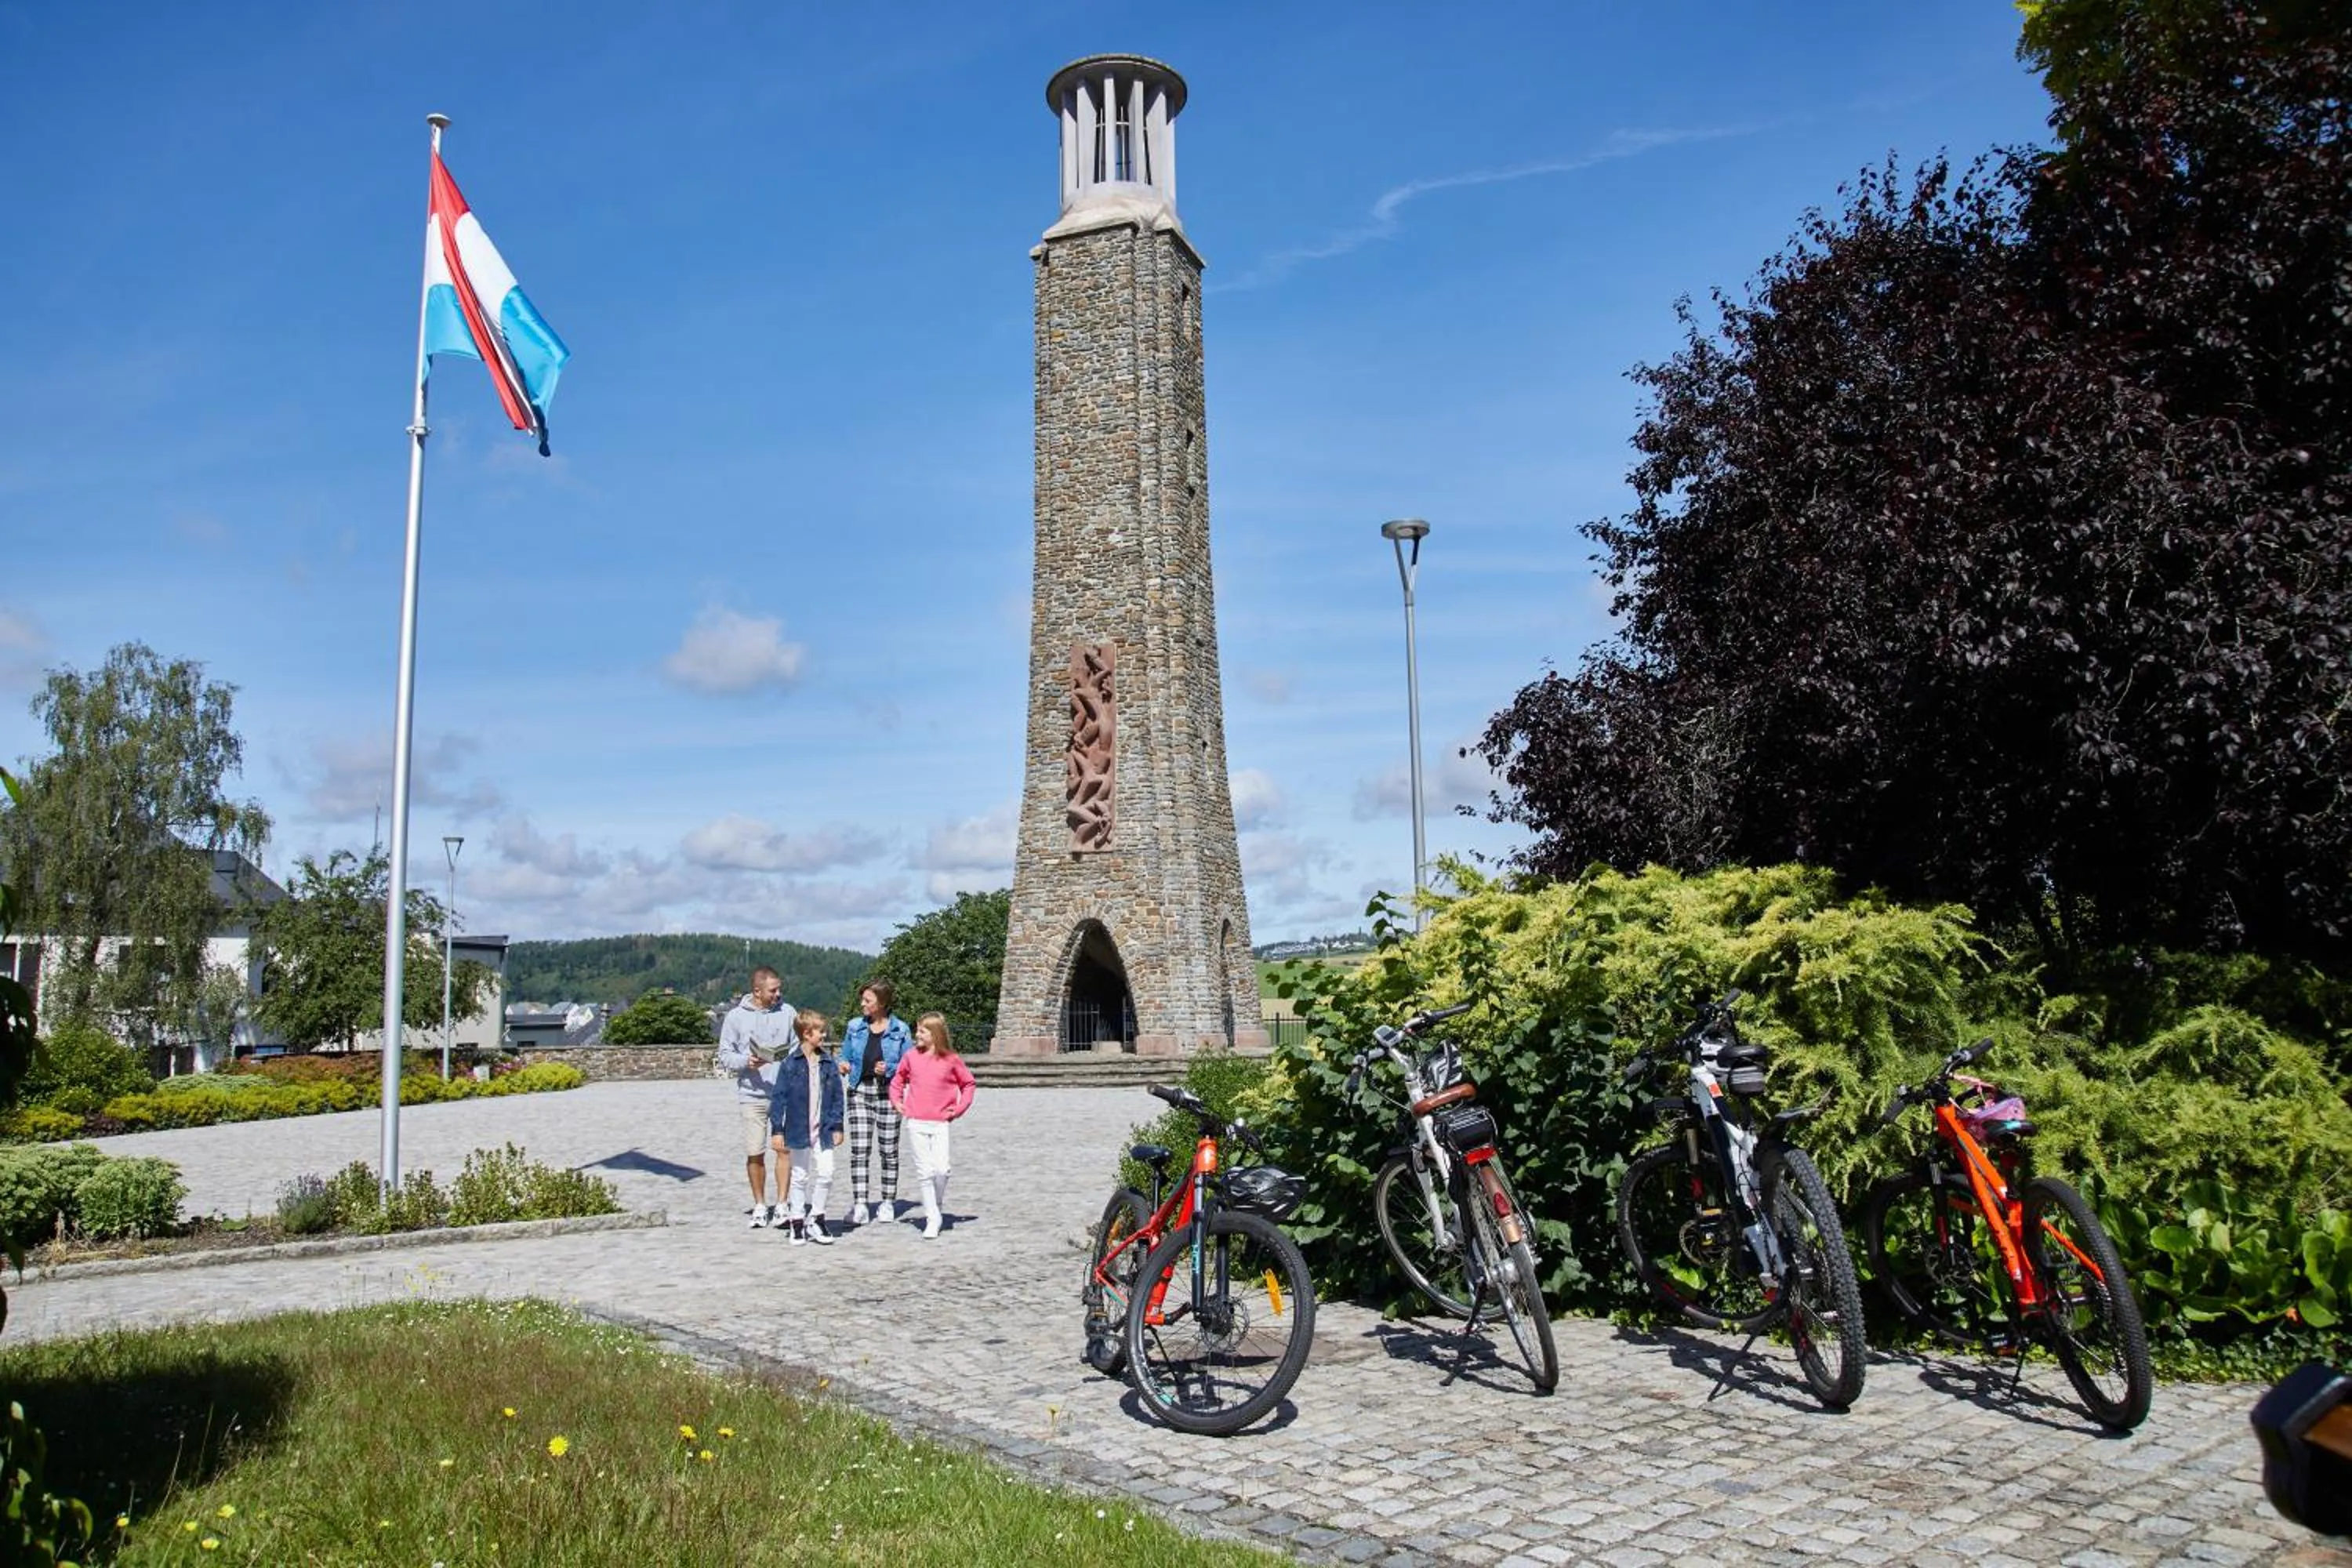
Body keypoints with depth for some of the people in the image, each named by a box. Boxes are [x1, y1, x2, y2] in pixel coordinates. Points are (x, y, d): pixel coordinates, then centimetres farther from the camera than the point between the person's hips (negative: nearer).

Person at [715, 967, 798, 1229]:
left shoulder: (787, 1011, 5)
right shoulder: (736, 1016, 2)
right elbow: (725, 1055, 4)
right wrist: (747, 1062, -14)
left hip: (785, 1093, 0)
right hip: (751, 1094, 0)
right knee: (755, 1153, 3)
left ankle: (782, 1204, 4)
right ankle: (760, 1206, 18)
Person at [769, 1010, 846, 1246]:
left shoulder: (829, 1063, 2)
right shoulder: (790, 1064, -8)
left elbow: (838, 1096, 7)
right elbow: (779, 1098, -6)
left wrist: (837, 1127, 5)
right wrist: (777, 1130, -8)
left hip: (823, 1130, 3)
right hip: (798, 1130, -2)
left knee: (825, 1173, -2)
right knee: (800, 1177, 9)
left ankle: (815, 1219, 15)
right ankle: (796, 1222, 21)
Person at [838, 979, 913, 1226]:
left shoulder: (900, 1031, -1)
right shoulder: (855, 1027, 6)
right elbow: (845, 1057, 14)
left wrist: (889, 1069, -15)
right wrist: (843, 1067, -7)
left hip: (888, 1093, -1)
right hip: (860, 1091, 1)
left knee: (889, 1150, 6)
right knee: (859, 1150, -7)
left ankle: (888, 1203, 18)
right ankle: (859, 1205, -7)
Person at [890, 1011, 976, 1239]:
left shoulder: (951, 1060, -1)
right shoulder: (911, 1057, 5)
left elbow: (968, 1083, 11)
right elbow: (898, 1079, 21)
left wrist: (959, 1108, 3)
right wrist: (897, 1101, 9)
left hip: (940, 1123, -2)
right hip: (916, 1122, 2)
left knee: (941, 1169, -12)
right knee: (924, 1171, 0)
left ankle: (939, 1207, 14)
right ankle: (932, 1219, 7)